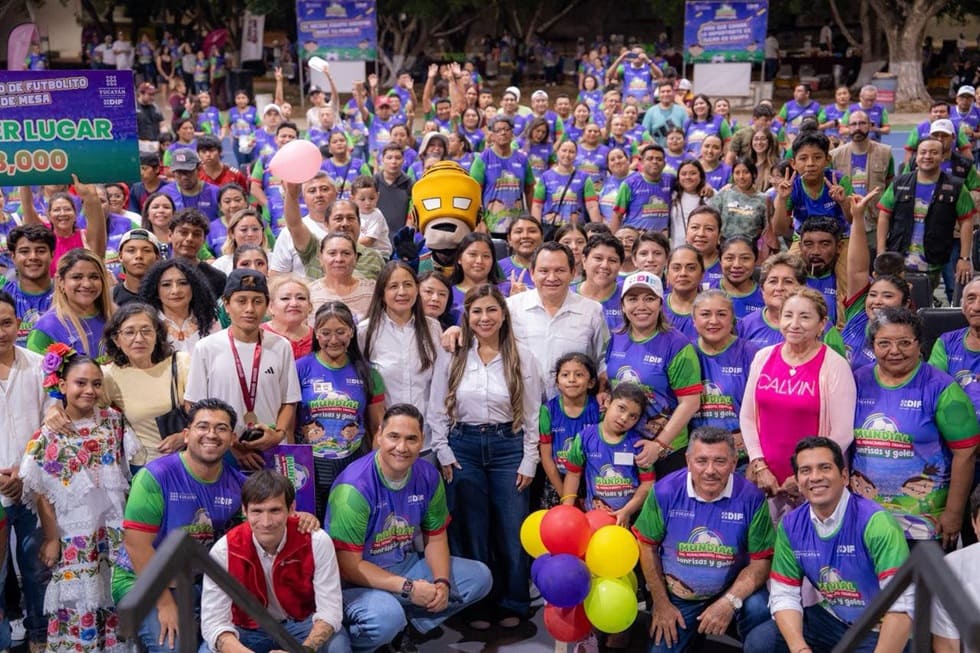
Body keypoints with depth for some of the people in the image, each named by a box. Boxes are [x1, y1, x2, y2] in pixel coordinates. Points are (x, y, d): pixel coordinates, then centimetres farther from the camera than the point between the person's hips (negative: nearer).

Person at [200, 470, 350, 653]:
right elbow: (213, 620, -23)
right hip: (248, 631, 0)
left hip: (303, 625, 0)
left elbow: (329, 609, -20)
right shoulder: (223, 551, -20)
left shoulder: (317, 541, -20)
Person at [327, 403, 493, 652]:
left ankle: (404, 627, 1)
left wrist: (442, 582, -13)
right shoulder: (354, 487, -24)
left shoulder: (428, 476, -5)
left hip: (407, 565, 7)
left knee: (480, 577, 2)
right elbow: (349, 566, -23)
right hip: (359, 580, -7)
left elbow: (435, 538, 6)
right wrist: (408, 588, -25)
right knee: (387, 615, -37)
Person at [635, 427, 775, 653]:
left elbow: (761, 561, -13)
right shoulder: (665, 491, -15)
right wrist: (661, 603, -2)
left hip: (733, 590, -2)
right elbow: (647, 545, -4)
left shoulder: (751, 498, -18)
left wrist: (729, 602, -25)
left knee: (759, 609, -30)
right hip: (679, 597, 2)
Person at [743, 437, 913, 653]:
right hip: (830, 620, 5)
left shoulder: (875, 522, -21)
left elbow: (901, 604, -26)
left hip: (878, 630, -5)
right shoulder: (791, 525, -3)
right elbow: (784, 595, -2)